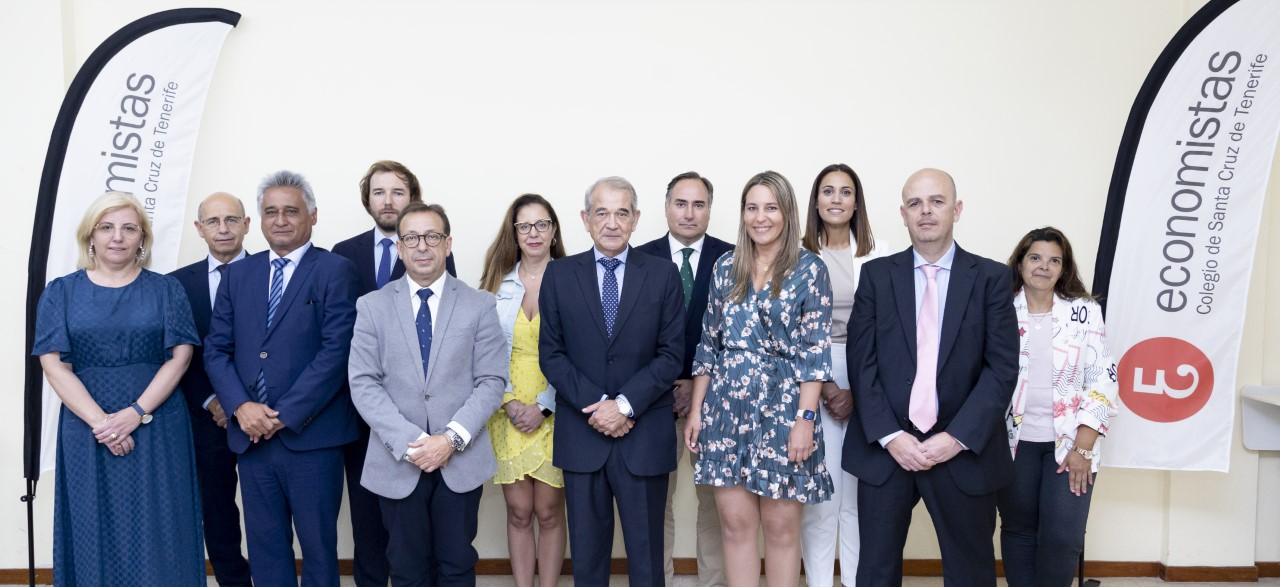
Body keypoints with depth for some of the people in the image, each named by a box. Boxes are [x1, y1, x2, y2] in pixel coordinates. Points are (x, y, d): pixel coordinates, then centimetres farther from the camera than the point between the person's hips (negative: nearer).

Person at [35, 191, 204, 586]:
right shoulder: (61, 293, 6)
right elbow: (54, 365, -2)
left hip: (158, 429, -1)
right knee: (95, 530, 7)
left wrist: (136, 413, -14)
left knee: (157, 531, 2)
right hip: (87, 430, 1)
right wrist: (100, 421, -14)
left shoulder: (166, 289, 5)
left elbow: (179, 356, -2)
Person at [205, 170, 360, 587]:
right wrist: (240, 406, -8)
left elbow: (336, 350, -12)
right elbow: (216, 348, 8)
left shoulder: (335, 271, -3)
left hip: (311, 436, -4)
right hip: (250, 435, 5)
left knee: (318, 547, 7)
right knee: (265, 548, 13)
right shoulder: (237, 274, 13)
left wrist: (285, 415, -15)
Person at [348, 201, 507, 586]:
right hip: (397, 461, 0)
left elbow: (491, 381, -2)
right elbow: (363, 384, -4)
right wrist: (410, 442, -15)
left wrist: (452, 438, -15)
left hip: (461, 460, 0)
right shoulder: (372, 306, 3)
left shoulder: (479, 305, 2)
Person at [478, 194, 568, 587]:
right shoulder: (497, 284, 7)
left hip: (554, 414, -2)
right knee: (518, 512, 6)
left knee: (549, 512, 4)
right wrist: (509, 402, -7)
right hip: (508, 414, 2)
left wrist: (543, 406, -11)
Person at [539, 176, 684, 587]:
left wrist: (626, 405, -13)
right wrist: (596, 405, -11)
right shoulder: (559, 275, 4)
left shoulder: (662, 274, 2)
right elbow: (551, 353, 1)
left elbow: (671, 353, -2)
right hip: (581, 434, 1)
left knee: (646, 553, 7)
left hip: (644, 436, -1)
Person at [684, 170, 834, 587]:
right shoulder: (725, 268, 8)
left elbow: (815, 352, -7)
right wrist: (696, 410, 6)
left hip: (782, 410, -3)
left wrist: (804, 419, -14)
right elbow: (709, 344, 11)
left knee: (781, 528, 5)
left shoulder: (809, 270, -3)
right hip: (727, 410, 3)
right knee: (736, 524, 7)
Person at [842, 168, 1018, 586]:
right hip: (885, 448, 1)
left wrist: (959, 437, -12)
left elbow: (1002, 367, -4)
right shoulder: (876, 275, 4)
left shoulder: (991, 278, 2)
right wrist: (890, 436, -10)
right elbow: (862, 363, -1)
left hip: (963, 450, 0)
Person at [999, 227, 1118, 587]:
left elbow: (1103, 379, -2)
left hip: (1069, 442, 0)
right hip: (1014, 442, 0)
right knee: (1018, 531, 8)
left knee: (1063, 537, -5)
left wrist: (1083, 447, -9)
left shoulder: (1085, 312, 1)